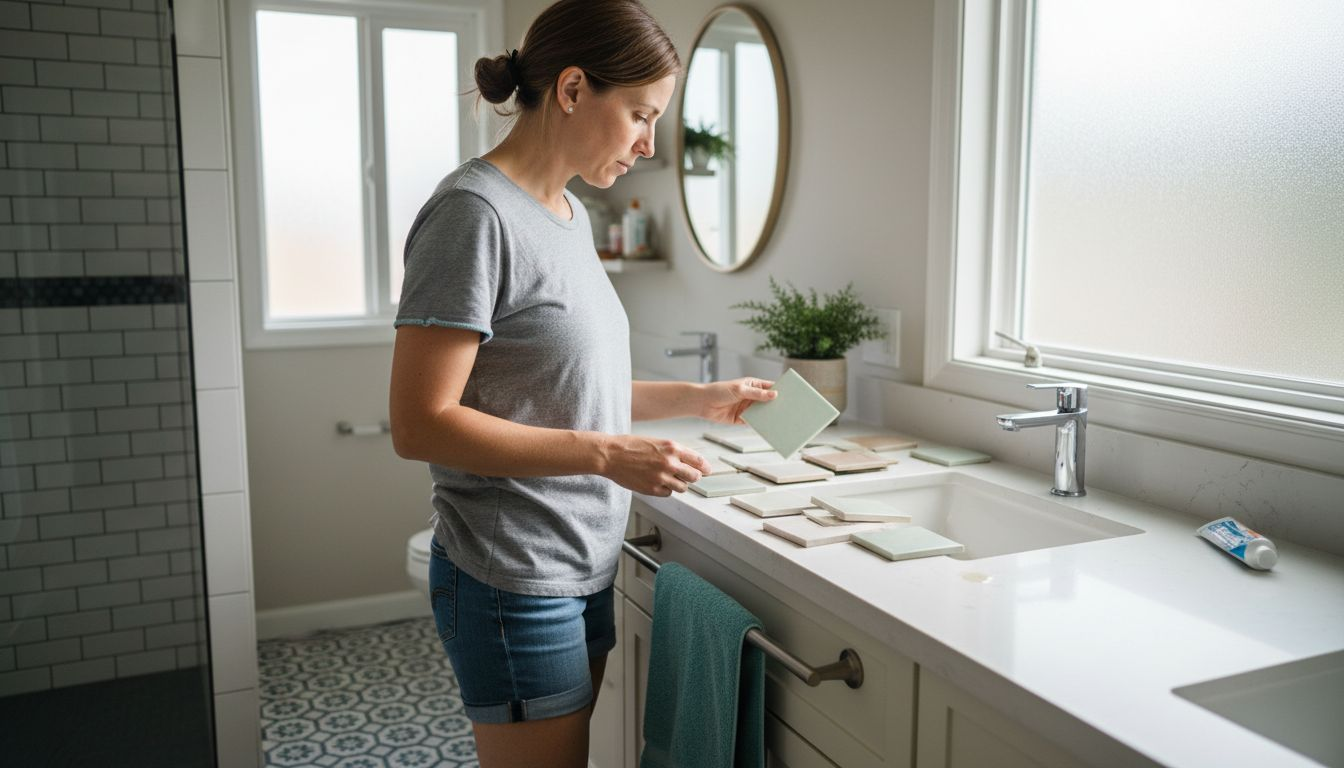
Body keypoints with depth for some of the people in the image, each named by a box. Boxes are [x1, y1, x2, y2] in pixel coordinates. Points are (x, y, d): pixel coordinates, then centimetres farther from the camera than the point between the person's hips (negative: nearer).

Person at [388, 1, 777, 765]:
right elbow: (420, 424, -20)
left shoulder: (571, 216, 9)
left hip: (586, 570, 8)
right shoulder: (474, 212, -17)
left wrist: (696, 397, 7)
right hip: (515, 586, -8)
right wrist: (608, 456, -23)